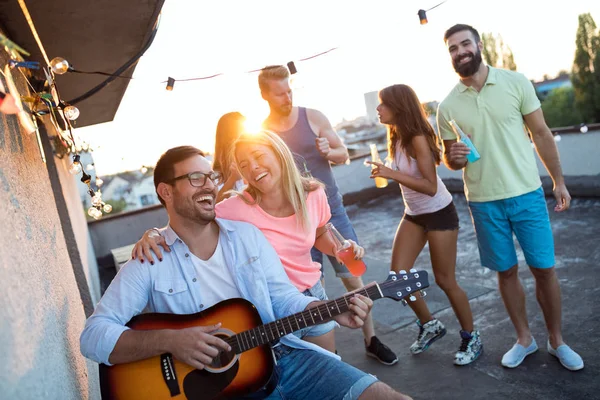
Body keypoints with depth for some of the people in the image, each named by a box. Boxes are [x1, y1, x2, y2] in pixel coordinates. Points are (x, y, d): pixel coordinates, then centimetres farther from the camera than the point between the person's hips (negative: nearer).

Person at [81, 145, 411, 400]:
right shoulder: (150, 263, -5)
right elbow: (93, 336, -10)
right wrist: (168, 340, -24)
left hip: (284, 356, 4)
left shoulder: (248, 235, 7)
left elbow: (284, 299, 8)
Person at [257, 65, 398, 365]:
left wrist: (330, 152, -18)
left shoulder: (313, 117, -3)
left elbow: (344, 154, 3)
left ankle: (371, 340, 23)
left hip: (331, 209, 1)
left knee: (353, 276, 6)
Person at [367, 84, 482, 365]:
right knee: (397, 276, 3)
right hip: (413, 214, 8)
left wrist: (392, 174, -31)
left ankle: (471, 339, 23)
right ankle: (429, 325, 25)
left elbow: (430, 187, -28)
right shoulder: (396, 137, 1)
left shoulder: (418, 138, -22)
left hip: (439, 214, -7)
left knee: (445, 281, 1)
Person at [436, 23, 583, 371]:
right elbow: (450, 160, 9)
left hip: (527, 193, -1)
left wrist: (559, 181, 1)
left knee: (544, 268, 4)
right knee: (507, 271, 10)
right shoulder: (448, 106, -1)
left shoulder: (516, 82, -3)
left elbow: (541, 134, 2)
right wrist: (454, 157, -15)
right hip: (484, 202, 1)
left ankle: (557, 341, 25)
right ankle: (524, 339, 28)